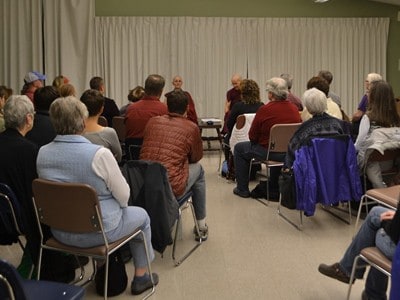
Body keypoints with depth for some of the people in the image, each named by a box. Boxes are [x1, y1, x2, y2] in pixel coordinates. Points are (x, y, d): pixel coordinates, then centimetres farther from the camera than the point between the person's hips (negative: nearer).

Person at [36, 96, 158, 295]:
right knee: (141, 215, 22)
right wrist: (119, 204, 7)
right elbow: (123, 196, -15)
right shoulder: (99, 154, -25)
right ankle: (141, 277, 30)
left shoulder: (42, 153, -7)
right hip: (98, 230, -6)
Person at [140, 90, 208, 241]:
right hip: (171, 188, -5)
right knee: (198, 169, 24)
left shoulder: (152, 121, 9)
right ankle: (201, 227, 33)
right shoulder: (191, 128, -2)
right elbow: (196, 157, 13)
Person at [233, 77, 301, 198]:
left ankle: (242, 189, 24)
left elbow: (252, 136, -11)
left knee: (239, 148, 18)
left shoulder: (264, 110, -17)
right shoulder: (294, 108, -3)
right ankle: (274, 190, 44)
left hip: (269, 152, -5)